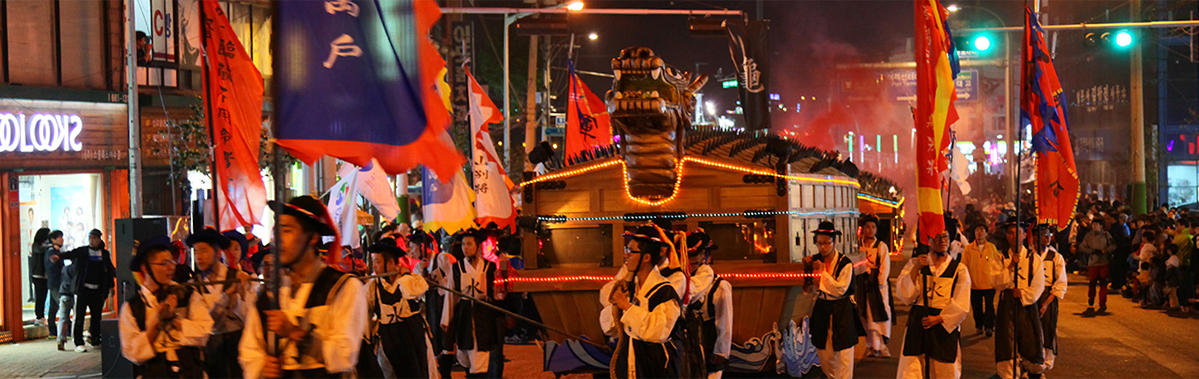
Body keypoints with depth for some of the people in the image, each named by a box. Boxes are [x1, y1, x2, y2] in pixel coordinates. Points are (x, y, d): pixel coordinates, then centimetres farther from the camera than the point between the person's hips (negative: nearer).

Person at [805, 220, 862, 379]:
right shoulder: (815, 260, 1)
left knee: (843, 354, -4)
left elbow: (840, 290, -18)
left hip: (841, 312, -4)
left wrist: (822, 271, -19)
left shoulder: (844, 263, -13)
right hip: (821, 309, 4)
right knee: (824, 355, 10)